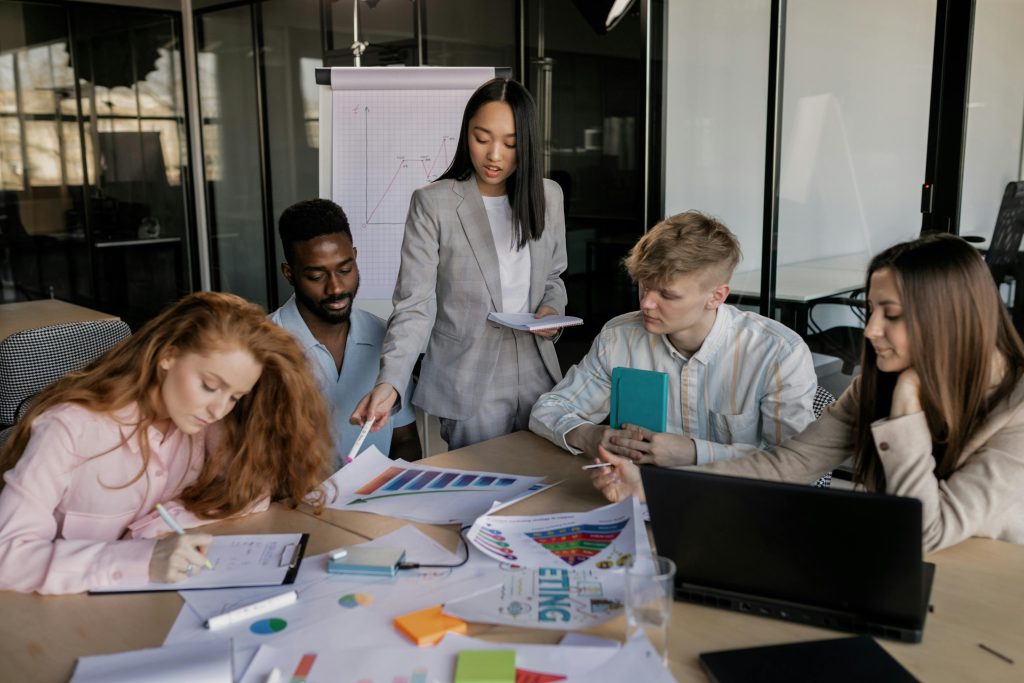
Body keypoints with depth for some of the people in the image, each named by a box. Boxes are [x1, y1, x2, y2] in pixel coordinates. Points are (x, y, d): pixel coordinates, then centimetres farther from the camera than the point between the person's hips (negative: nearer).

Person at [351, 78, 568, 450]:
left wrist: (552, 309, -7)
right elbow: (414, 305, -15)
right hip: (469, 383, -4)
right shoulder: (432, 203, -11)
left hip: (537, 374, 4)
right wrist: (389, 382, -28)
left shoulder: (547, 196, 3)